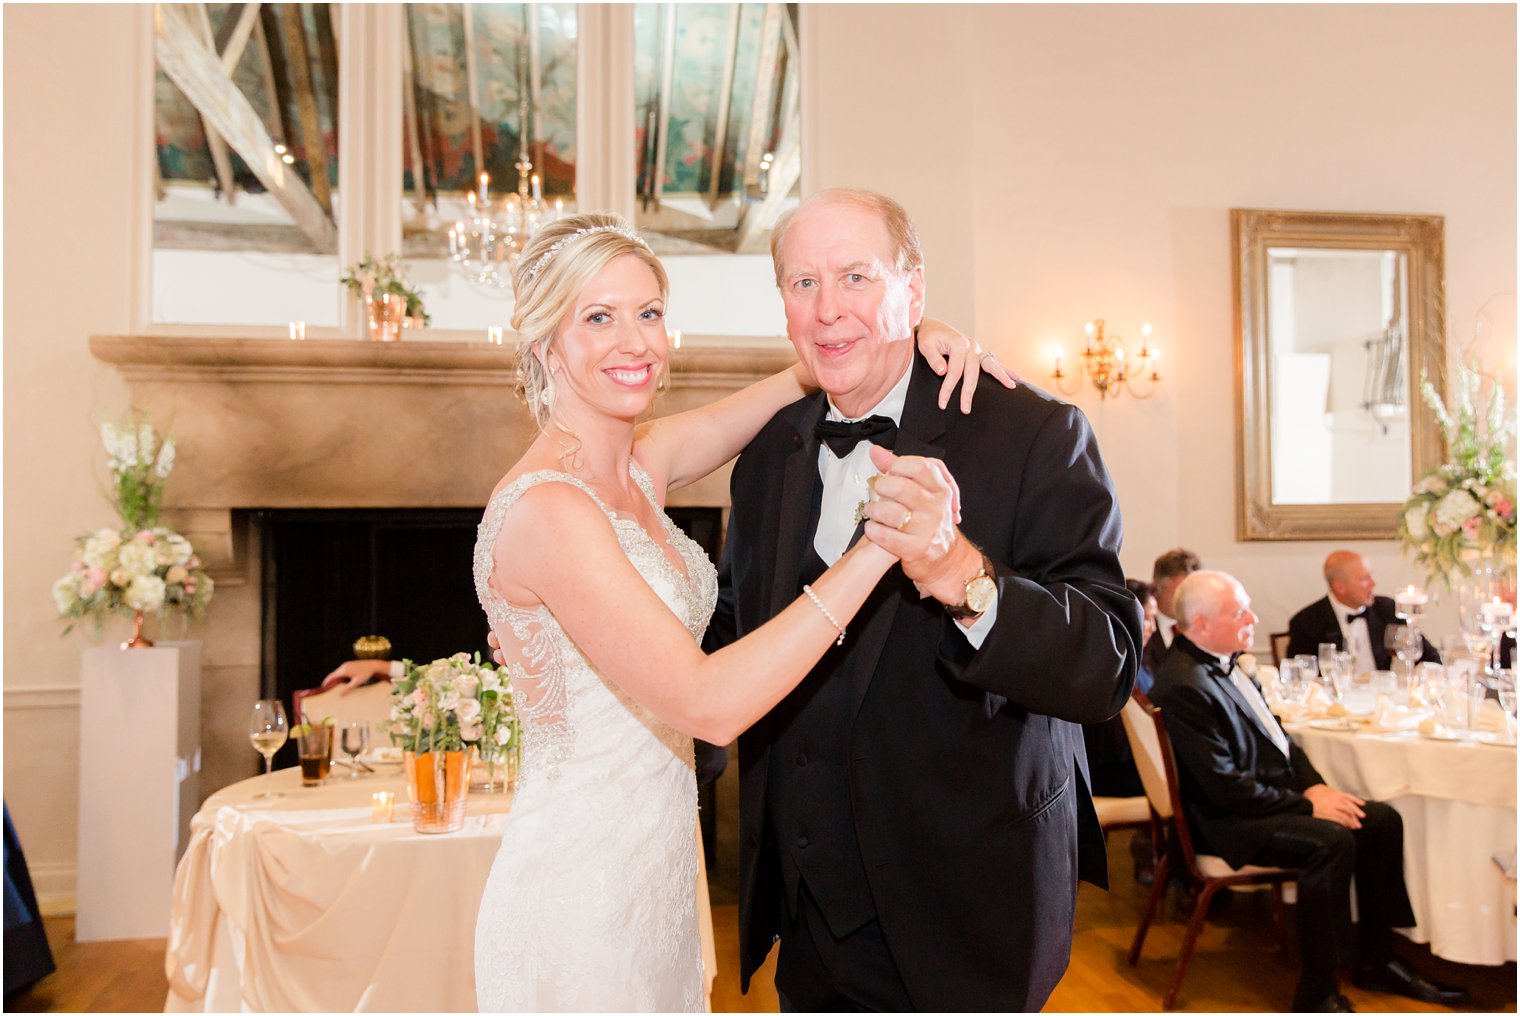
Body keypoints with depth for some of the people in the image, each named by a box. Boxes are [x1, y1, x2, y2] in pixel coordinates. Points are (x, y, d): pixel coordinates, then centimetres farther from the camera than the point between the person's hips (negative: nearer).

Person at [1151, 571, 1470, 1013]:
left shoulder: (1221, 661, 7)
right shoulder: (1183, 686, -23)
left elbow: (1274, 734, 16)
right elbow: (1225, 786, -23)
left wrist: (1315, 785, 0)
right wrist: (1306, 804, -15)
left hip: (1278, 794, 10)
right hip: (1229, 821, -10)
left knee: (1383, 820, 1)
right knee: (1332, 840, -28)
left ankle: (1377, 961, 14)